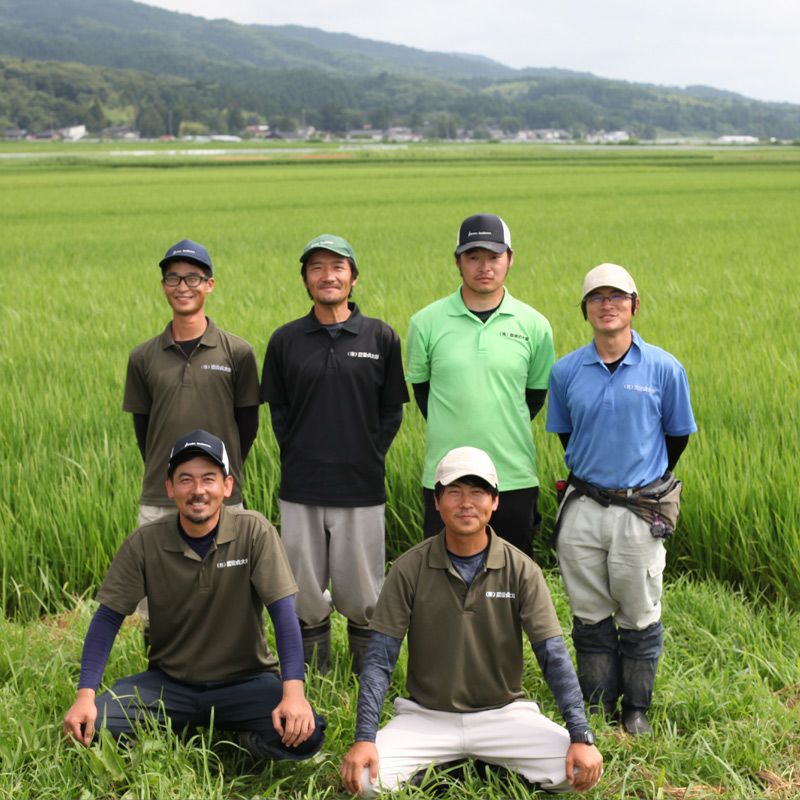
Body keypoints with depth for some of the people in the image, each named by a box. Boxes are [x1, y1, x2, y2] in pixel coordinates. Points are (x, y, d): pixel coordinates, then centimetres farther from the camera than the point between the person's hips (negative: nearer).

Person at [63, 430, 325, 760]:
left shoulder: (254, 532, -13)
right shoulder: (145, 542, -8)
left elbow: (283, 611, -15)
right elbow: (108, 617, -4)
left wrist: (293, 692, -28)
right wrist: (85, 696, -16)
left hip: (245, 681, -1)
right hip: (170, 681, 2)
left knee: (304, 734, -28)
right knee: (93, 724, -23)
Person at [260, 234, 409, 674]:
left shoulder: (381, 337, 2)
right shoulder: (285, 340, 5)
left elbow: (391, 411, 7)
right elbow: (277, 409, 10)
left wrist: (369, 457, -1)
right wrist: (298, 456, 2)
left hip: (361, 489, -1)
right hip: (301, 490, 1)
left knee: (361, 596, 6)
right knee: (306, 594, 8)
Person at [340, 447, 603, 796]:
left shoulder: (522, 570, -7)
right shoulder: (409, 569, -8)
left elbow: (553, 655, -8)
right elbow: (380, 658, -7)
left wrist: (582, 737, -18)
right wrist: (364, 738, -19)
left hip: (503, 713, 1)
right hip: (427, 715, -1)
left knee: (576, 769, -21)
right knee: (365, 777, -24)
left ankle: (494, 767, 5)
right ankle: (438, 768, 4)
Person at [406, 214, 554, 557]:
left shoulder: (534, 325, 1)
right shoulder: (426, 323, -1)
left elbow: (535, 393, 12)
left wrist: (504, 436, 8)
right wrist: (453, 434, 9)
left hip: (514, 477, 1)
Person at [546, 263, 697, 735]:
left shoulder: (665, 369, -6)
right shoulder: (566, 371, 1)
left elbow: (677, 435, 6)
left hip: (641, 512, -2)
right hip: (583, 509, 2)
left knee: (639, 618, 7)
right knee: (590, 616, 11)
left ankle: (637, 709, 24)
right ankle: (597, 708, 25)